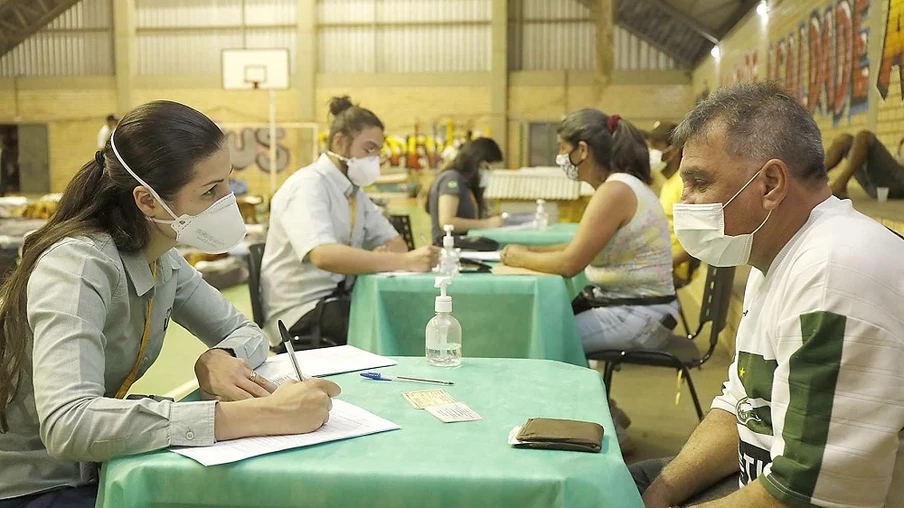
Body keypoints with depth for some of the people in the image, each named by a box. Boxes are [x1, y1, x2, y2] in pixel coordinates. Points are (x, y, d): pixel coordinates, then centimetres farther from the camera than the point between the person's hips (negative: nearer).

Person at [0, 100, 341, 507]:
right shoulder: (79, 265, -26)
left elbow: (246, 332, 5)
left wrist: (220, 359, -19)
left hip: (90, 472, 7)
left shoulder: (162, 260, -3)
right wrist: (253, 415, -43)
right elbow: (66, 425, -40)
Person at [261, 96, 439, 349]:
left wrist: (385, 254, -15)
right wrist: (405, 261, -37)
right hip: (302, 311, -8)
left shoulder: (355, 189, 11)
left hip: (339, 299, 8)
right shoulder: (308, 186, -16)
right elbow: (324, 256, -32)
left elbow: (394, 241, 10)